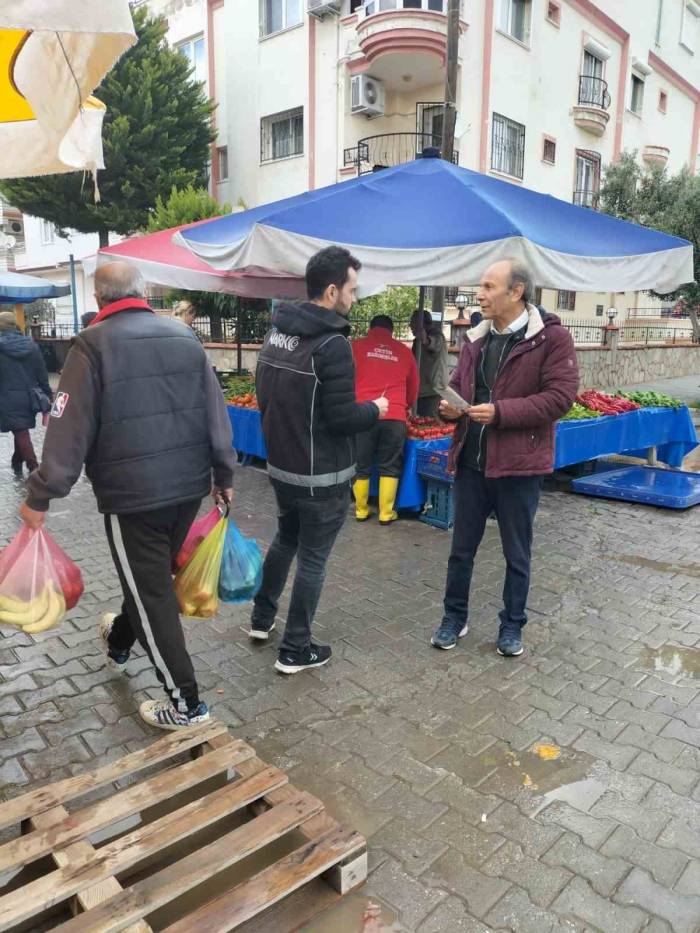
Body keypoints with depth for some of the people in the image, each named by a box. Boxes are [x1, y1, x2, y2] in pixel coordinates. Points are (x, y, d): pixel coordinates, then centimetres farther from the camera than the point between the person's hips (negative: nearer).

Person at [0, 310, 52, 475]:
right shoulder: (31, 345, 4)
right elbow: (42, 374, 4)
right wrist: (47, 396, 8)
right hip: (28, 397, 5)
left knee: (21, 433, -1)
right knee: (22, 431, 19)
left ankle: (34, 469, -6)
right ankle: (17, 464, 31)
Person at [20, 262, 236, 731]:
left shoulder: (93, 344, -9)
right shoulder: (186, 337, 5)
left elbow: (70, 428, -13)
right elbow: (216, 414, 6)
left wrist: (41, 496, -5)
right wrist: (224, 475, 14)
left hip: (131, 494, -6)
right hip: (190, 486, 6)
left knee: (151, 593, 6)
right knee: (152, 576, 25)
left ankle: (185, 704, 14)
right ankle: (119, 641, 51)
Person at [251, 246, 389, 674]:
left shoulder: (275, 333, 5)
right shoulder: (332, 344, -22)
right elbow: (341, 419, -22)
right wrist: (375, 409, -4)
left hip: (280, 465, 8)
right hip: (322, 475, -8)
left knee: (285, 539, 27)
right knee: (313, 558, 6)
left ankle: (262, 618, 40)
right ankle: (296, 650, 18)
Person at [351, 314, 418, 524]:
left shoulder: (356, 346, 8)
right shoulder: (404, 351, 14)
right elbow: (413, 389, 23)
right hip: (395, 417, 1)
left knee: (361, 466, 11)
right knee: (389, 467, 10)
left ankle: (361, 510, 20)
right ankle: (386, 513, 14)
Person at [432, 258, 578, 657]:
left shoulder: (552, 337, -11)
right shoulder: (477, 338, 9)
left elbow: (561, 396, -17)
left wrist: (500, 412, -24)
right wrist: (450, 406, -6)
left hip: (519, 464, -5)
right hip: (471, 462, 5)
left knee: (517, 553, 12)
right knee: (462, 547, 15)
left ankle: (512, 624, 31)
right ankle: (455, 616, 33)